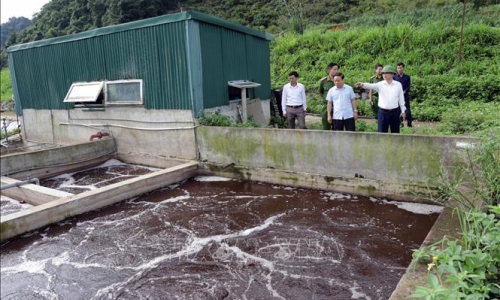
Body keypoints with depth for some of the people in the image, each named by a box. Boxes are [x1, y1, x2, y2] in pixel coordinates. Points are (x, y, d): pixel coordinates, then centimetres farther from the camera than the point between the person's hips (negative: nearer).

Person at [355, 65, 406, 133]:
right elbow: (371, 86, -22)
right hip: (383, 112, -1)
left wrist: (403, 110, 9)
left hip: (395, 112, 1)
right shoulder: (380, 84, -2)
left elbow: (401, 98, 7)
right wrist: (362, 84, -43)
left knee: (395, 132, 11)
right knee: (382, 132, 3)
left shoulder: (398, 84, 2)